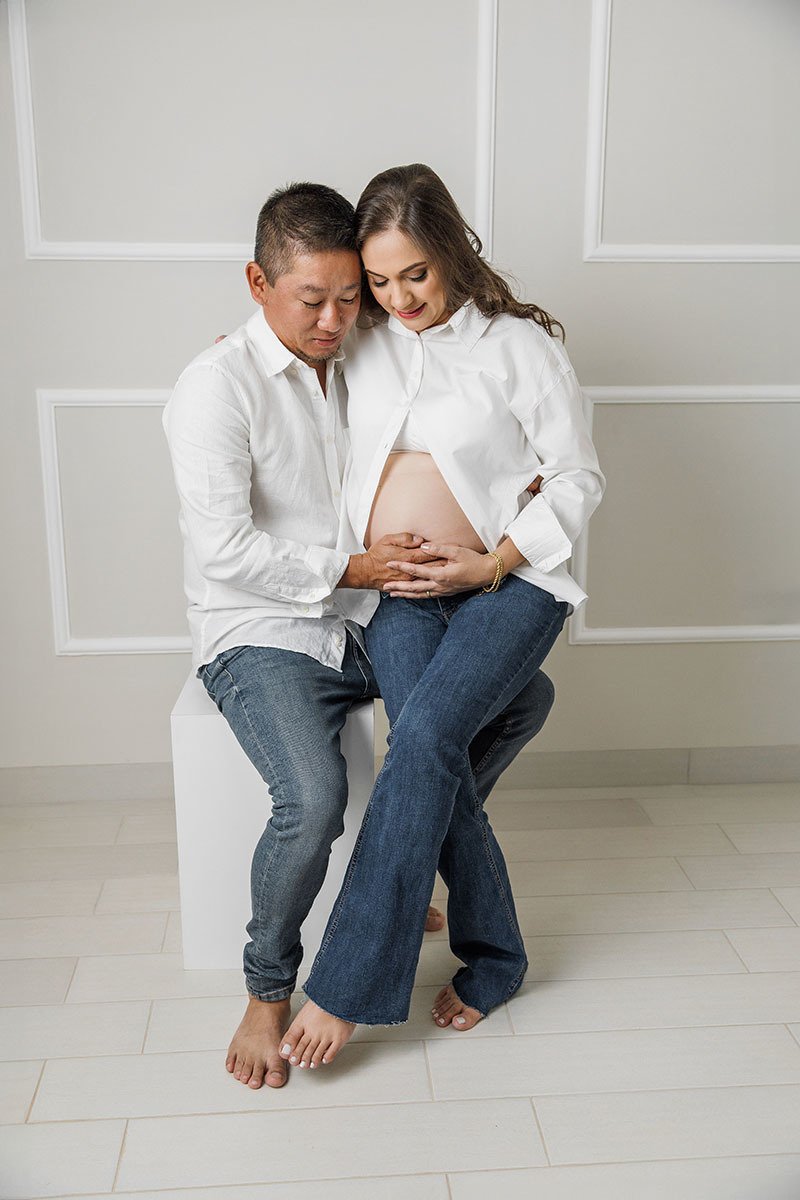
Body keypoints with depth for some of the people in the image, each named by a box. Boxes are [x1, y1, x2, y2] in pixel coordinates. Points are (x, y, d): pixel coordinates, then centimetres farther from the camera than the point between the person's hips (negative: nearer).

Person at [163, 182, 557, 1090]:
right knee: (314, 797, -31)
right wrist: (350, 570, -18)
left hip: (362, 619, 7)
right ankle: (268, 988, -2)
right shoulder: (217, 385, -13)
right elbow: (225, 549, -20)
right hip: (261, 634, -7)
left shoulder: (356, 368, 8)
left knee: (527, 692, 4)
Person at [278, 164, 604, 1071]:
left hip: (508, 583, -3)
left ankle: (349, 985, -18)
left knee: (426, 732, -27)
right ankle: (494, 955, 5)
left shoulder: (518, 343, 0)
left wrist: (492, 565, -9)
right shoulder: (361, 342, 11)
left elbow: (578, 477, 1)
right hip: (394, 592, 3)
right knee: (437, 759, -18)